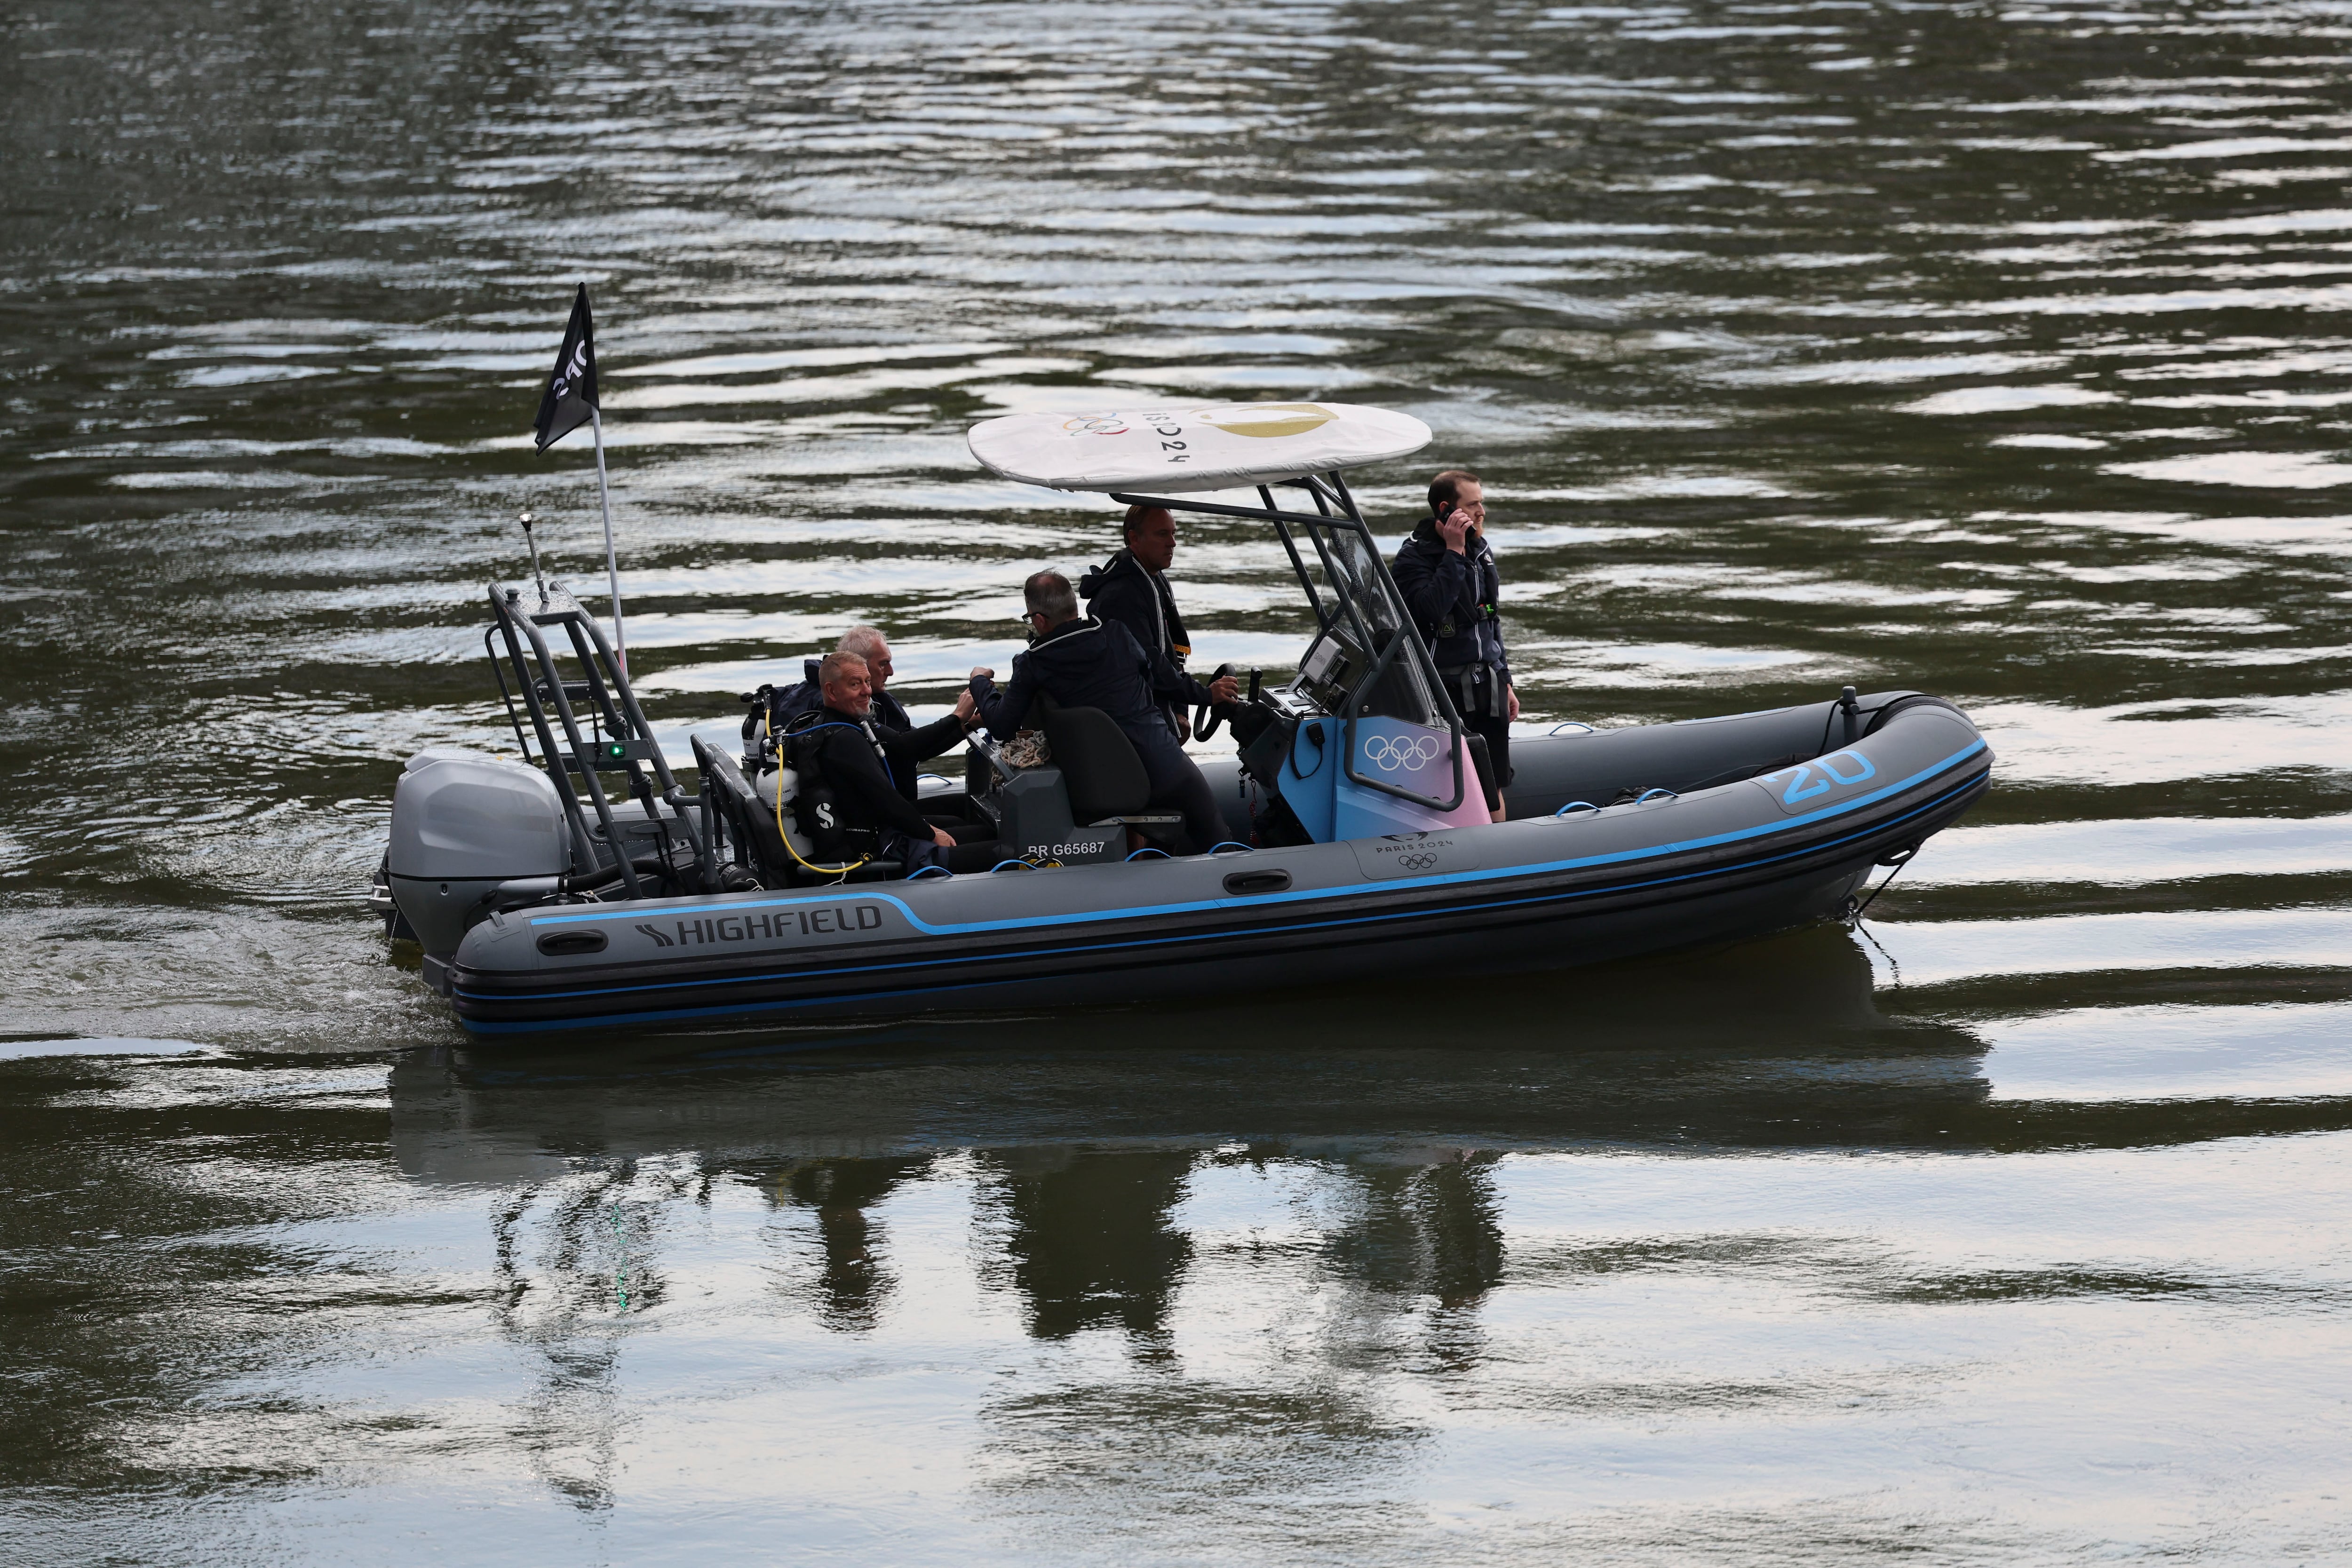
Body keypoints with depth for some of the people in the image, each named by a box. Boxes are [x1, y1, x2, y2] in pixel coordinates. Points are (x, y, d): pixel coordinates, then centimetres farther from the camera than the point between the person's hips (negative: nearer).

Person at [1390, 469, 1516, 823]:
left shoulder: (1481, 550, 12)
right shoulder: (1414, 557, -11)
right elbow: (1431, 610, -30)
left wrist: (1504, 683, 22)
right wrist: (1453, 552, -26)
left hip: (1487, 687, 7)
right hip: (1447, 691, -7)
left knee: (1494, 786, 11)